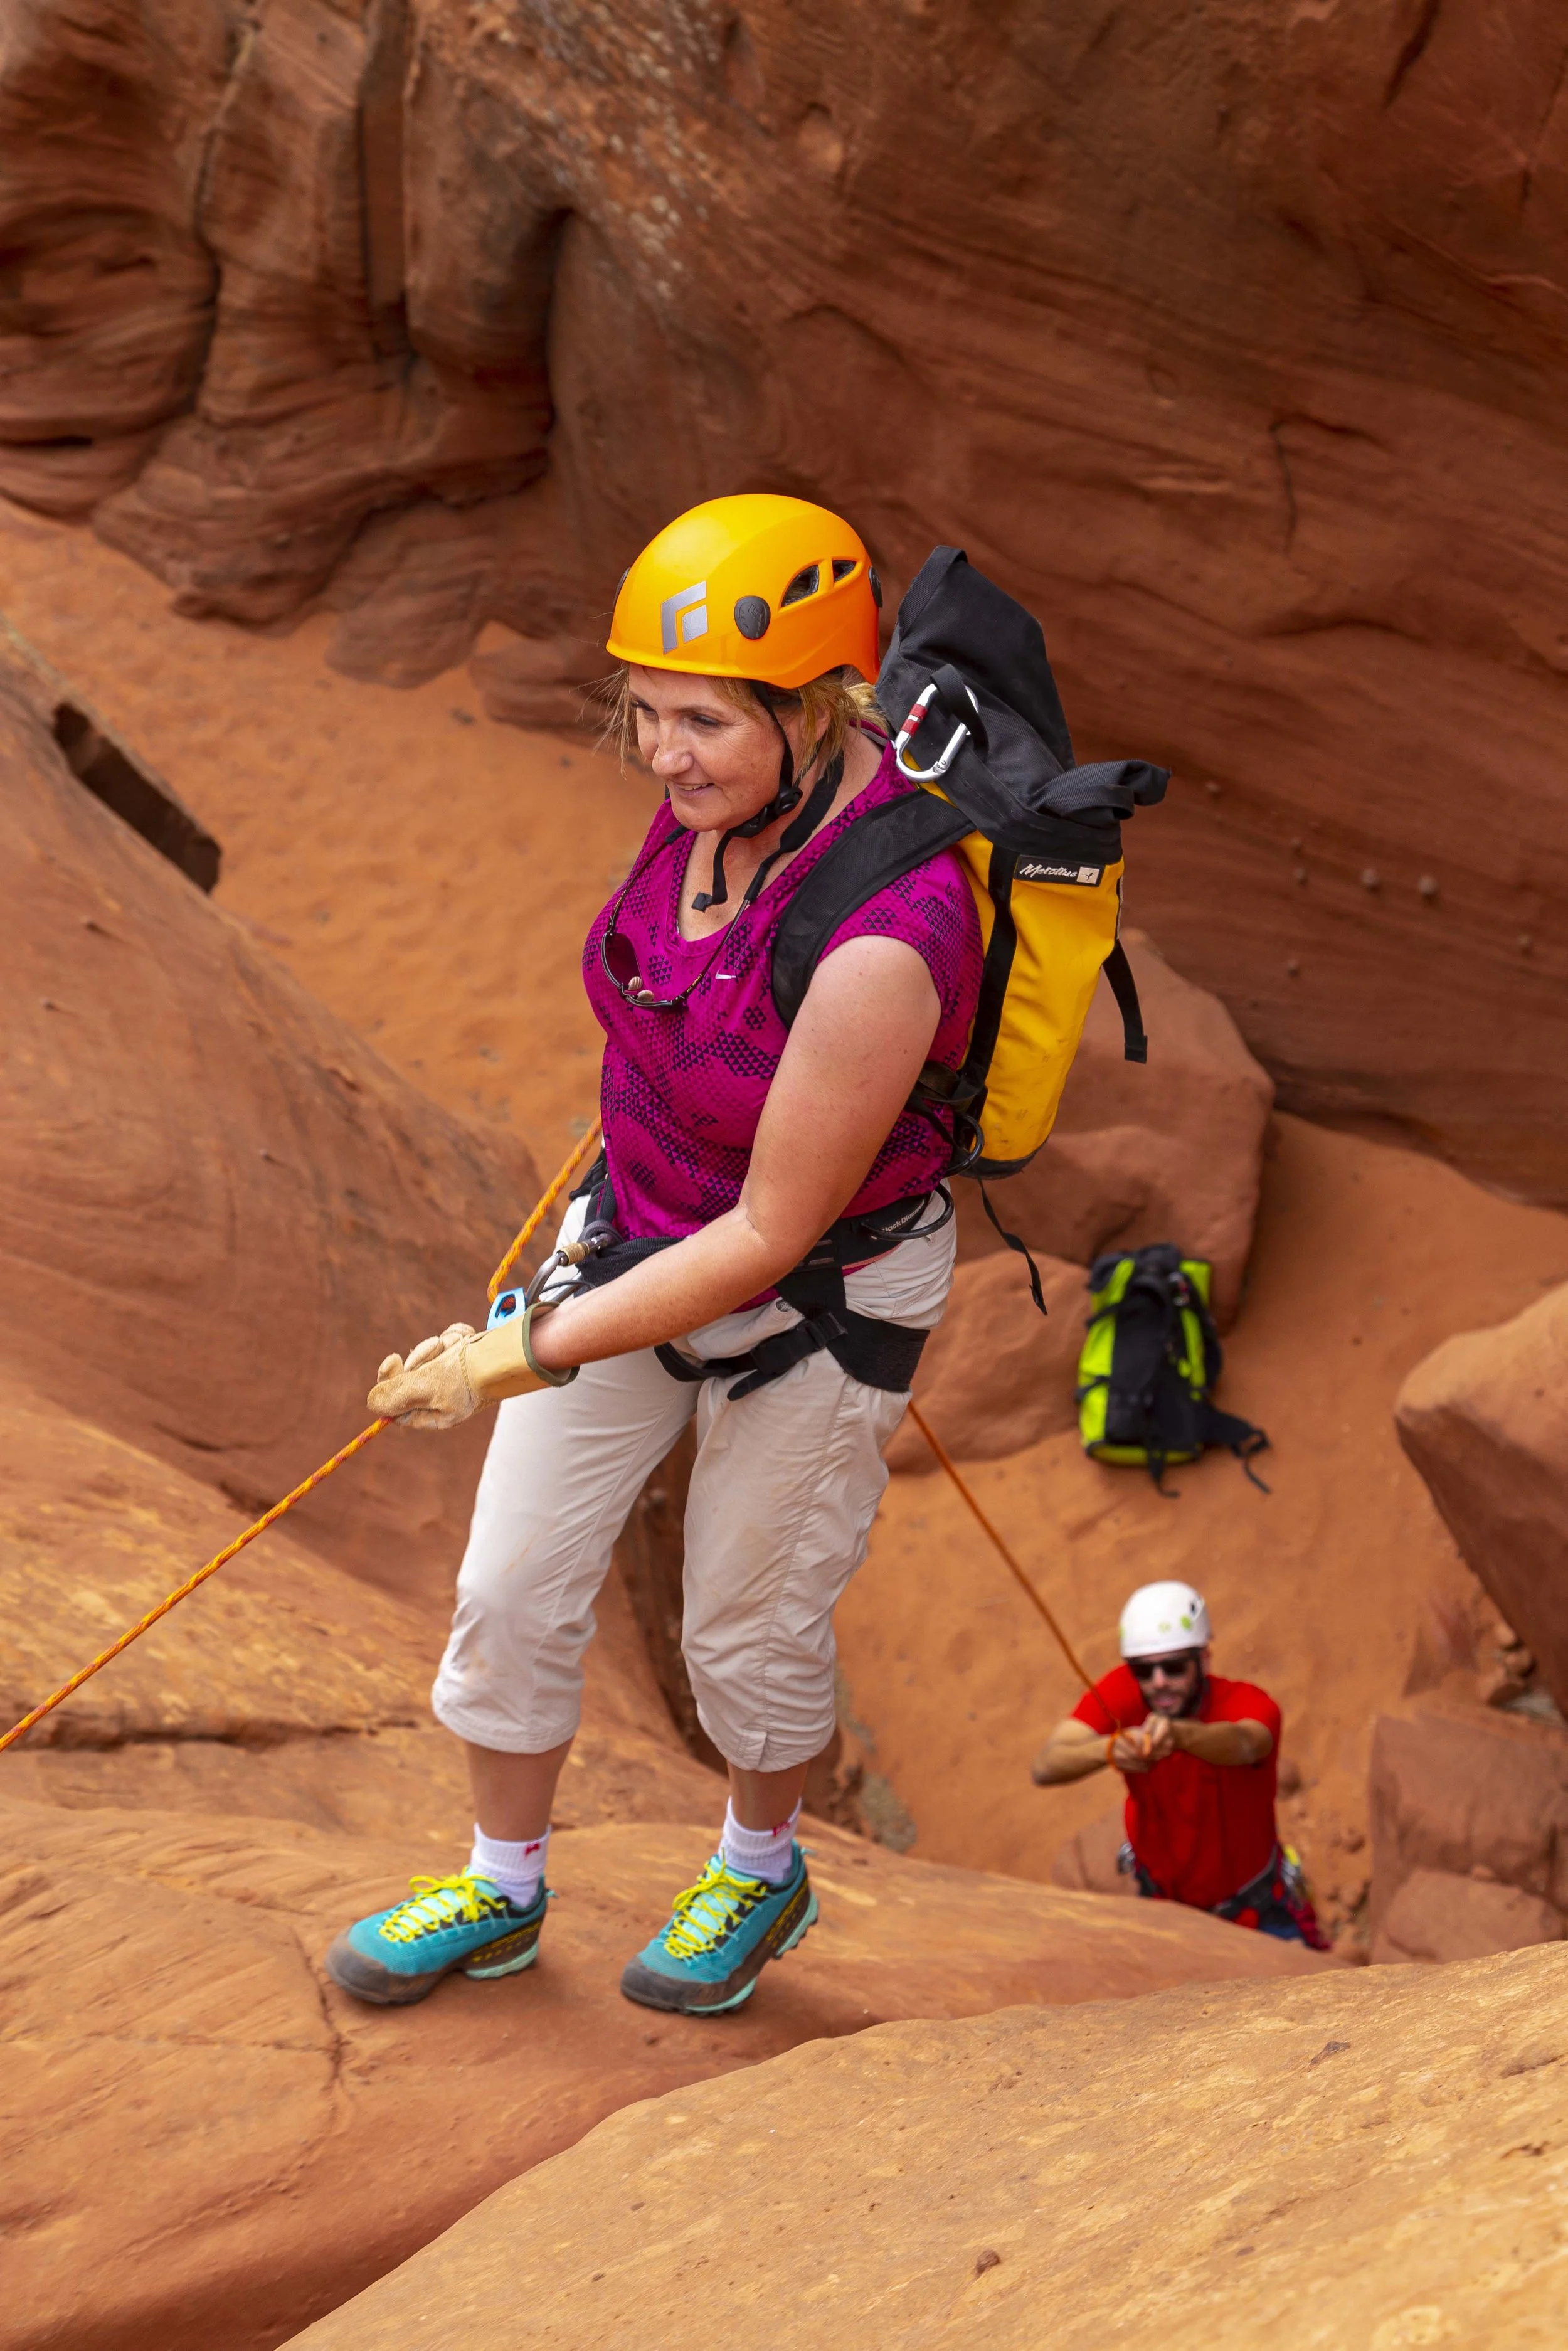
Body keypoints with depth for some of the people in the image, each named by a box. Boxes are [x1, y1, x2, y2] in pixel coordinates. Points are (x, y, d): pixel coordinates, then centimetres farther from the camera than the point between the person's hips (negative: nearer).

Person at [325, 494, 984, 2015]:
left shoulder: (879, 946, -37)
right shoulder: (725, 793, -15)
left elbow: (770, 1235, -28)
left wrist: (531, 1353, -24)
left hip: (818, 1297, -7)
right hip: (638, 1227, 7)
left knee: (749, 1625, 16)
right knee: (513, 1587, 13)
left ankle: (760, 1874, 47)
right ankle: (502, 1889, 38)